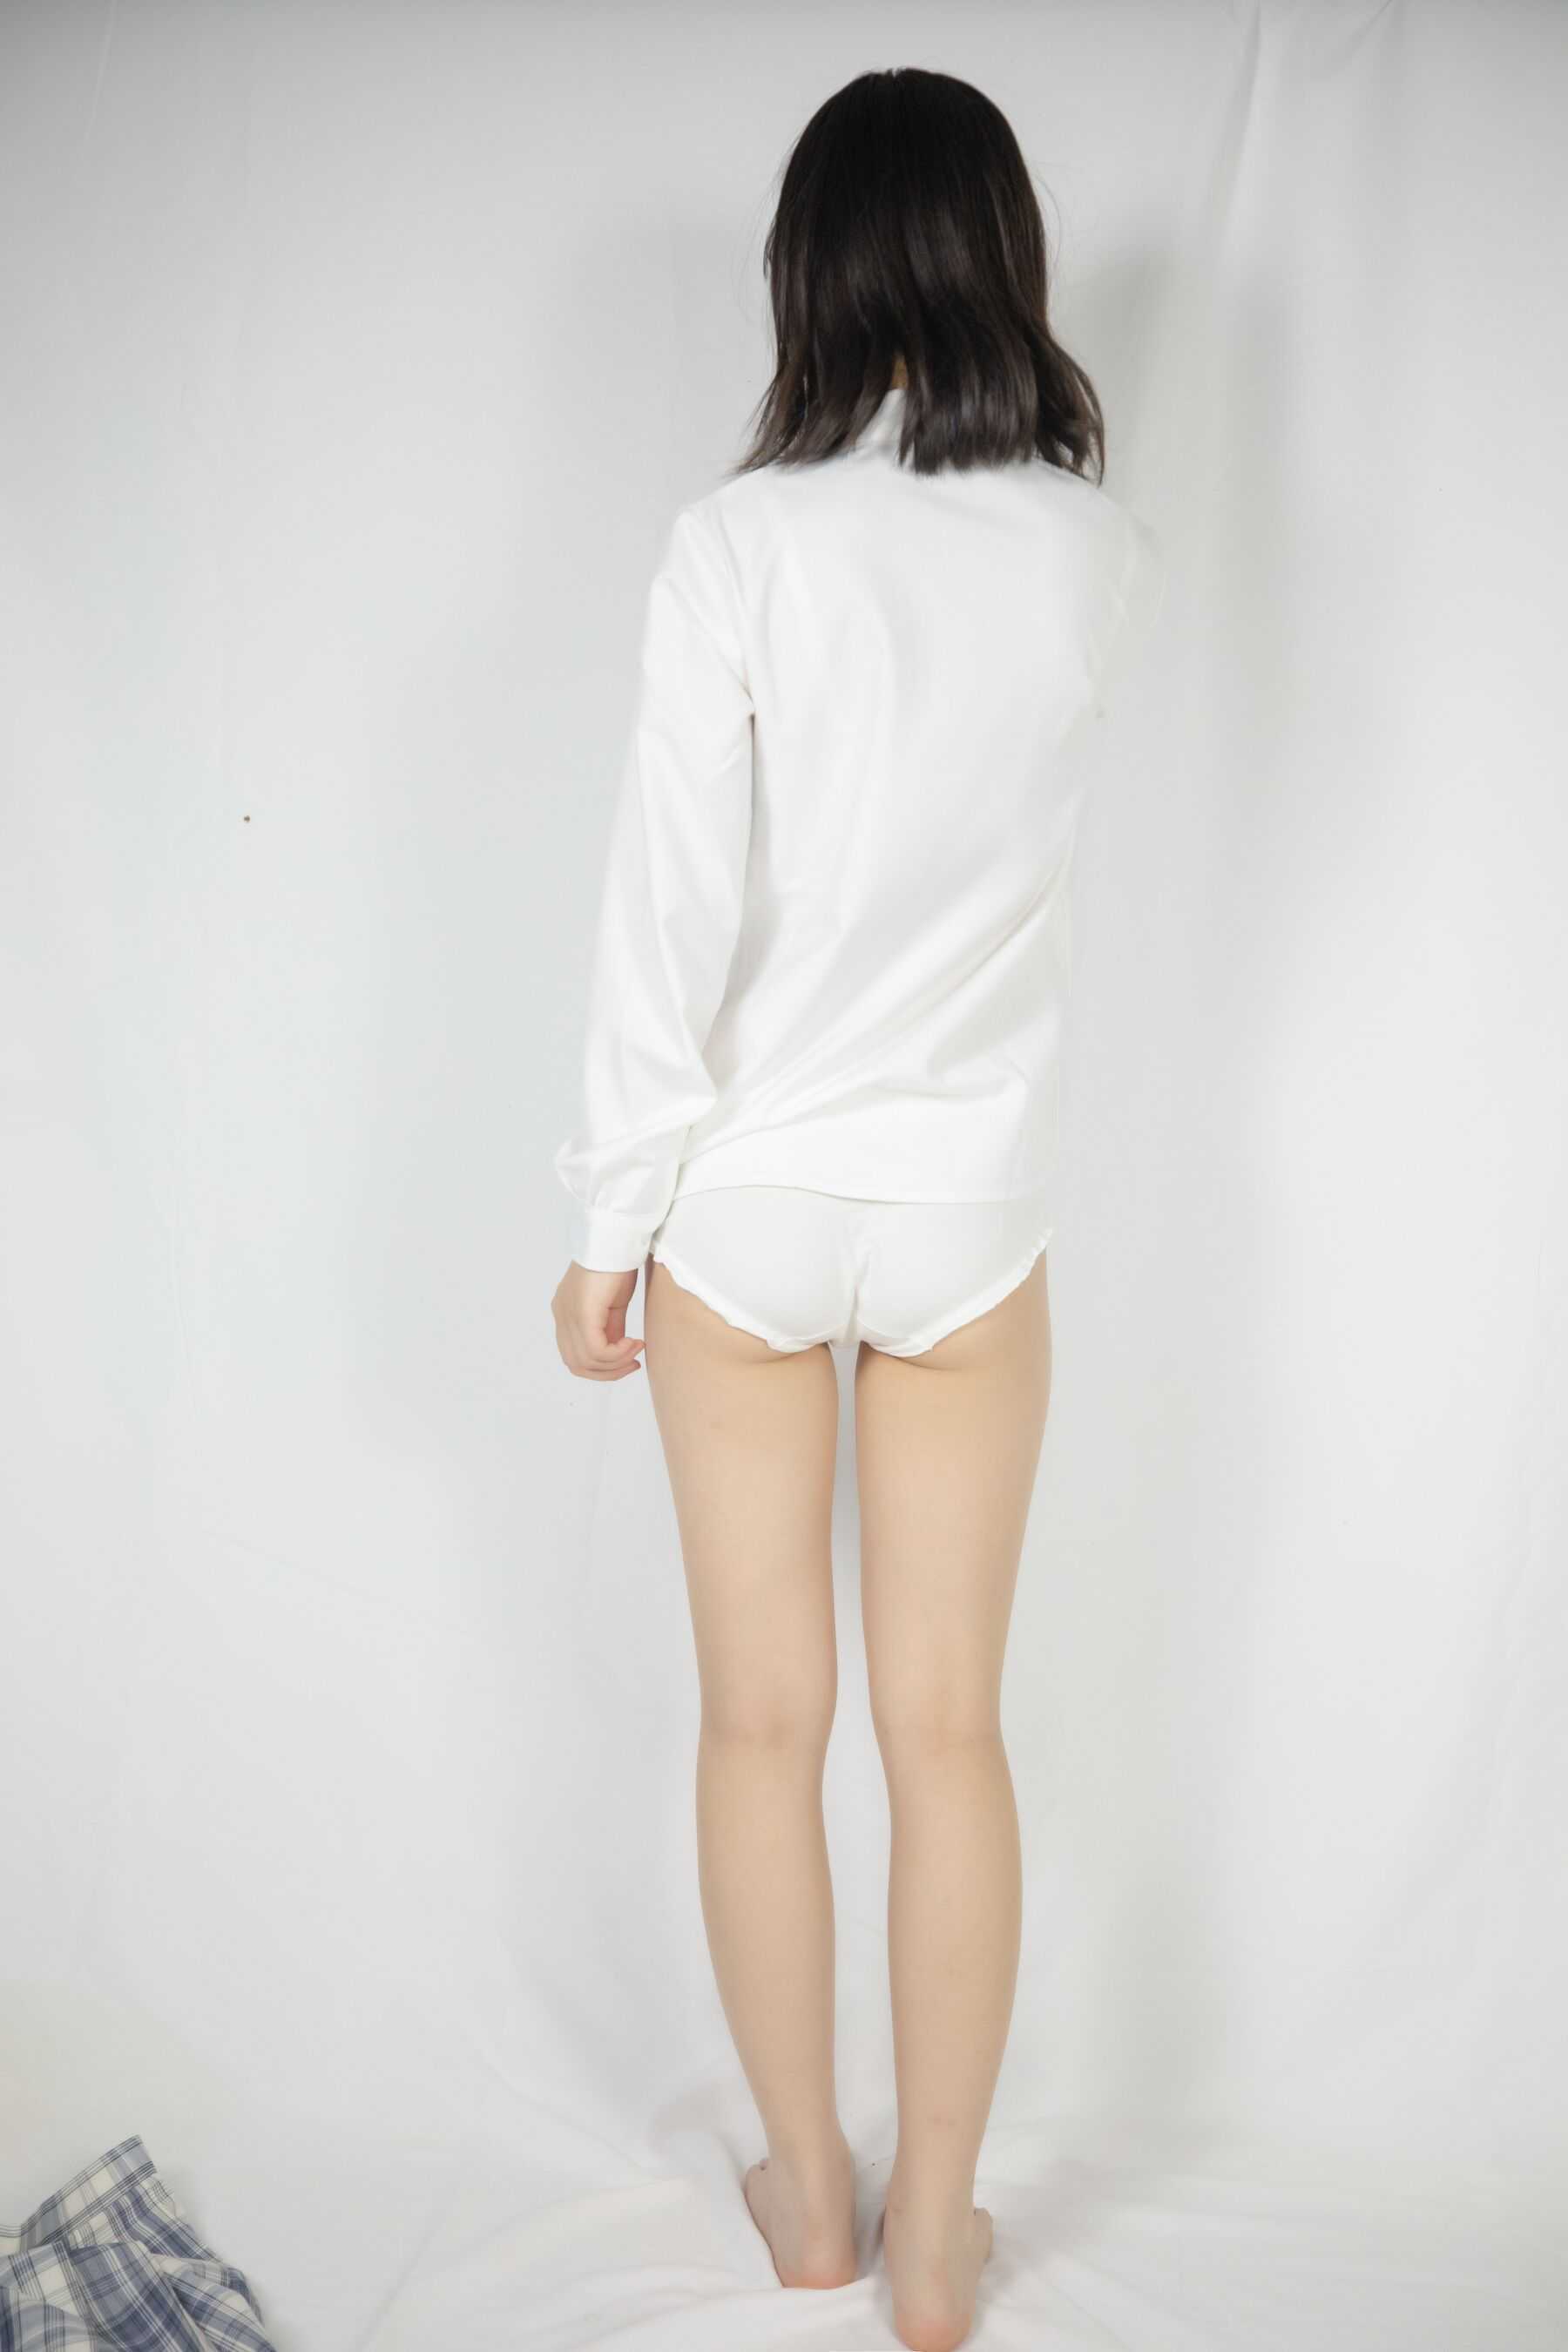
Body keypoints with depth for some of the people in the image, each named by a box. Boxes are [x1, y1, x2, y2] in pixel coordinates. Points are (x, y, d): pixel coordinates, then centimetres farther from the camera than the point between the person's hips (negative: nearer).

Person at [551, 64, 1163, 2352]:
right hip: (970, 1214, 2)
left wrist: (607, 1224, -3)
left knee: (764, 1717, 14)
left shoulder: (741, 544, -12)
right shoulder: (1098, 555, -3)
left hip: (745, 1209, -1)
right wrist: (981, 392, 28)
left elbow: (671, 912, -13)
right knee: (950, 1729, 13)